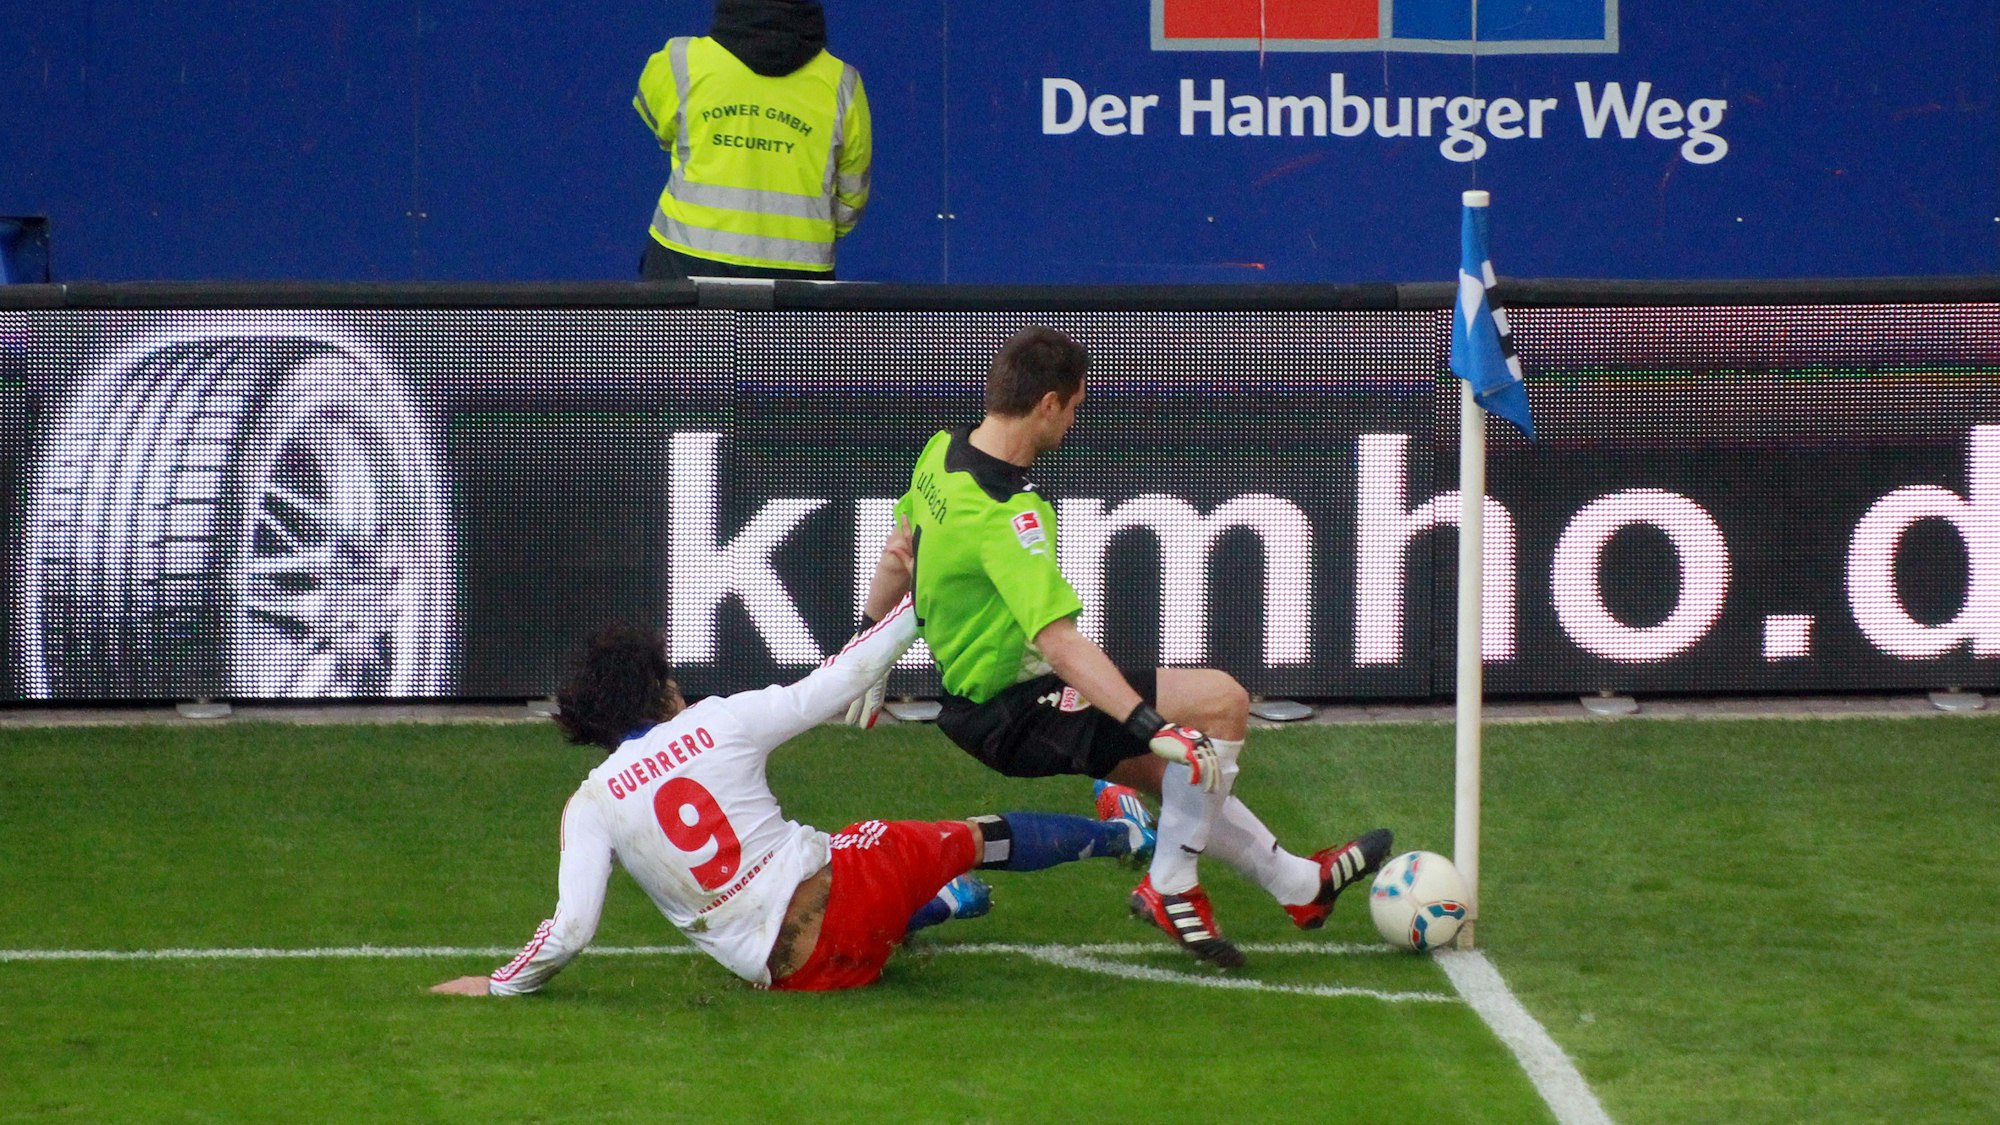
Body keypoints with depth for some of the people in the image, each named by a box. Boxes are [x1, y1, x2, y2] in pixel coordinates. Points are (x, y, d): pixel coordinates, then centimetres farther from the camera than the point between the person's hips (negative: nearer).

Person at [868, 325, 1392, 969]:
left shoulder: (942, 452, 0)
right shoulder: (1006, 516, -30)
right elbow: (1057, 638, -38)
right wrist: (1151, 726, -43)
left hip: (966, 691, 10)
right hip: (1015, 713, -10)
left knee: (1169, 771, 23)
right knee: (1222, 701, -15)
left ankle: (1300, 884, 39)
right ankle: (1170, 887, -3)